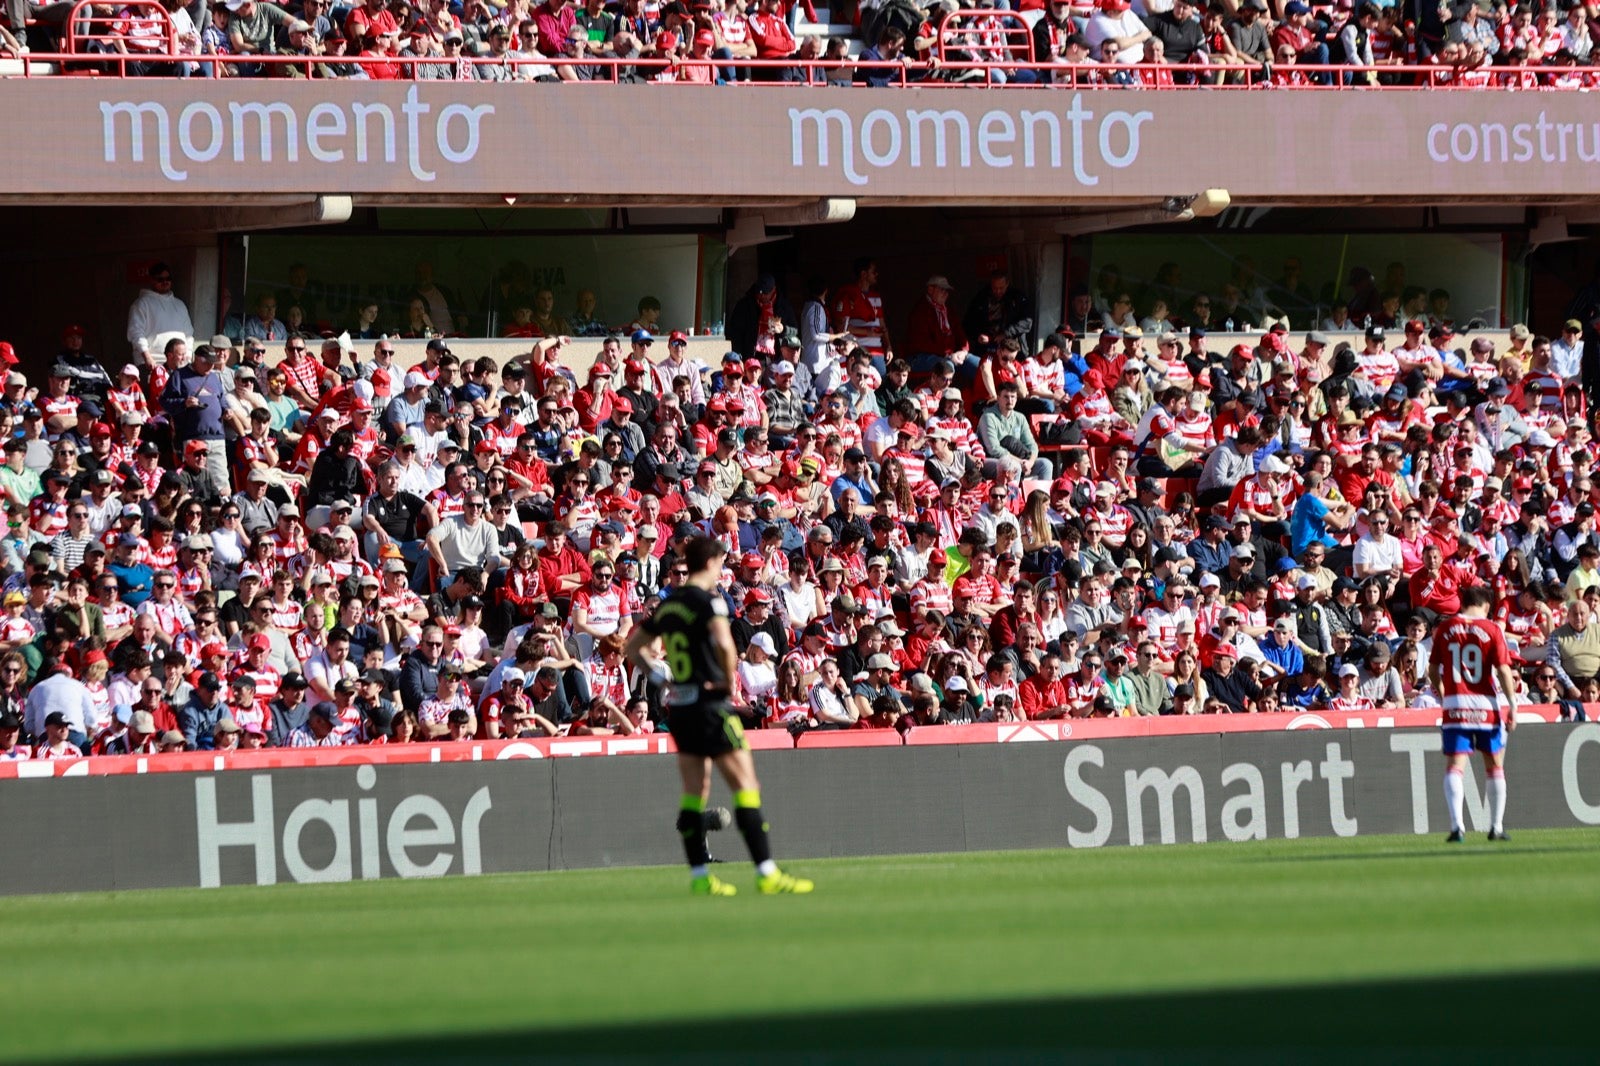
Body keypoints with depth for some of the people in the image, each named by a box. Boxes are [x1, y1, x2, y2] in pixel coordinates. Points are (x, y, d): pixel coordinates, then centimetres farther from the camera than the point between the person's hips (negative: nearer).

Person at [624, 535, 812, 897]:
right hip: (709, 702, -8)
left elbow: (634, 647, 21)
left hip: (678, 705, 8)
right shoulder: (708, 599, -11)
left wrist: (661, 676, 15)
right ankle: (766, 873, -10)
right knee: (745, 783, -6)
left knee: (694, 791, 11)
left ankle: (699, 874, 12)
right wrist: (729, 679, -12)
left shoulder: (667, 605, 12)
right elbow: (723, 642, -27)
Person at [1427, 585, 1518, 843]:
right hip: (1487, 705, -1)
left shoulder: (1444, 629, 4)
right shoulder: (1491, 630, -3)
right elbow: (1503, 670, -8)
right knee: (1495, 767, 13)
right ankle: (1496, 827, 17)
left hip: (1455, 705, 1)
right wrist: (1512, 705, -3)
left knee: (1454, 766, -3)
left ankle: (1456, 825, -19)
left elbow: (1433, 671, 10)